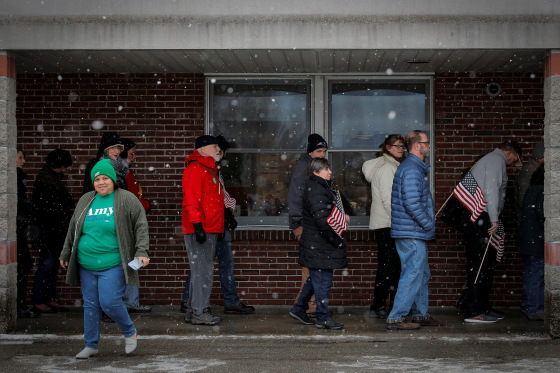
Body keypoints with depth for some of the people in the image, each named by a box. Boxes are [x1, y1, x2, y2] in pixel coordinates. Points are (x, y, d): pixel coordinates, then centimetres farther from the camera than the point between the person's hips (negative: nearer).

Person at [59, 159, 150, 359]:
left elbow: (141, 226, -2)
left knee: (109, 302, -11)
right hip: (86, 265, 5)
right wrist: (66, 254, 24)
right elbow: (73, 229, 21)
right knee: (90, 304, 9)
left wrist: (142, 252, -11)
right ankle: (91, 345, 20)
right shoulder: (85, 200, 12)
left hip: (112, 265, -5)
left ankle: (130, 332, 14)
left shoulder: (126, 199, -3)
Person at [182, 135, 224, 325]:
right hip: (200, 230, -10)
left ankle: (195, 309, 20)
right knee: (202, 270, -8)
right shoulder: (195, 169, -10)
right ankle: (199, 313, -5)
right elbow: (191, 200, -18)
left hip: (210, 230, 10)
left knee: (203, 270, 13)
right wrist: (197, 225, -24)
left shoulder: (210, 170, 22)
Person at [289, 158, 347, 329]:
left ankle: (299, 309, 29)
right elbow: (322, 220, -24)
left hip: (318, 243, 10)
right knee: (322, 280, -4)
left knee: (315, 278, 18)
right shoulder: (315, 191, -17)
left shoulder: (325, 187, 15)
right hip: (319, 246, -10)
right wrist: (337, 240, -18)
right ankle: (323, 318, 3)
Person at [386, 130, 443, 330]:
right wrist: (428, 224, -15)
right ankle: (395, 318, -5)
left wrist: (428, 221, 17)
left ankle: (421, 314, 25)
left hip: (415, 233, 11)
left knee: (422, 274, 16)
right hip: (412, 233, -11)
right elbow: (412, 204, -25)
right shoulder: (412, 169, -17)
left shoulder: (414, 167, 18)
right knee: (413, 275, -8)